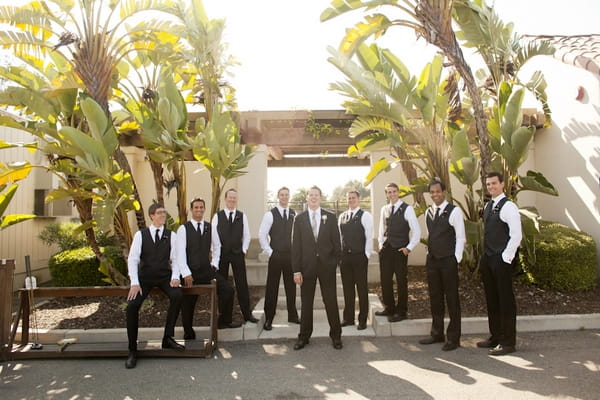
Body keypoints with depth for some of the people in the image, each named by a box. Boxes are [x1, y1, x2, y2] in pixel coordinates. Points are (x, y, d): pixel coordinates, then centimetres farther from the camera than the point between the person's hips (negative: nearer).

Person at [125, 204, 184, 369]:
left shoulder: (171, 235, 2)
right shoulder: (140, 235, -1)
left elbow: (175, 259, 1)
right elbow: (132, 259, -6)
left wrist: (175, 277, -15)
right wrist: (134, 283, -16)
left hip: (165, 276, 0)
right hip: (144, 277, 0)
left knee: (177, 295, -29)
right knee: (132, 305, -22)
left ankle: (168, 338, -11)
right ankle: (132, 350, -3)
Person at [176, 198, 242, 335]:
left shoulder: (210, 228, 5)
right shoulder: (183, 229, -6)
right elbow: (180, 253, -10)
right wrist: (186, 274, -15)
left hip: (207, 271, 3)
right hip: (190, 273, -3)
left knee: (228, 289, -11)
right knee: (188, 303, 8)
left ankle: (224, 321, 3)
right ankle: (188, 332, 30)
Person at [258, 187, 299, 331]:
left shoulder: (294, 215, 5)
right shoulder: (270, 214, -5)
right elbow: (261, 235, -6)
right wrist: (269, 252, -8)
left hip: (291, 256, 3)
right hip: (275, 256, -3)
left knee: (291, 286, 12)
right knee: (272, 288, 2)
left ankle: (292, 316, 26)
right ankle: (268, 319, 12)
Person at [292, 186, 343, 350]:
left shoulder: (330, 217, 3)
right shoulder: (300, 218, 3)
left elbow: (336, 241, 4)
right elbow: (296, 245, 0)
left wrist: (335, 261, -2)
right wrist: (296, 270, -5)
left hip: (326, 265, 0)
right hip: (307, 265, 1)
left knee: (331, 301, 7)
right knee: (306, 303, 9)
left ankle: (336, 335, 22)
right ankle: (304, 336, 22)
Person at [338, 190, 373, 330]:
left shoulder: (365, 215, -4)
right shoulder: (342, 216, 11)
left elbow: (369, 237, -7)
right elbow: (339, 236, 12)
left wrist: (366, 255, -11)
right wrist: (339, 254, 6)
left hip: (360, 257, -5)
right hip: (344, 256, 5)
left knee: (362, 288, 4)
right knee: (347, 288, 12)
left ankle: (362, 320, 14)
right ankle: (348, 318, 23)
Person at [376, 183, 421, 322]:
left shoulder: (407, 209, -7)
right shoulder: (384, 209, 9)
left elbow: (416, 231, -8)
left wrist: (409, 248, -10)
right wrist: (380, 243, 9)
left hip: (400, 250, -5)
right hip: (385, 249, 5)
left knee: (401, 281, 4)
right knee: (385, 280, 10)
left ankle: (401, 311, 16)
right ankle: (389, 308, 25)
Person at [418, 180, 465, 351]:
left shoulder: (454, 211, -8)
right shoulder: (428, 212, 10)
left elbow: (460, 238, -8)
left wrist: (456, 260, -12)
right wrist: (429, 255, 12)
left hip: (448, 261, -6)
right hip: (432, 260, 6)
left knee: (452, 300, 3)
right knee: (435, 299, 13)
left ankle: (453, 338, 15)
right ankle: (437, 334, 26)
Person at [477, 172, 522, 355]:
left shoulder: (508, 206, -12)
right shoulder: (488, 206, 14)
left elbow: (516, 235, -16)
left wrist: (505, 258, -16)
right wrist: (486, 256, 15)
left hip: (501, 260, -8)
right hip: (487, 259, 8)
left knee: (505, 300, 1)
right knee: (491, 299, 14)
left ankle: (508, 342, 11)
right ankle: (495, 337, 26)